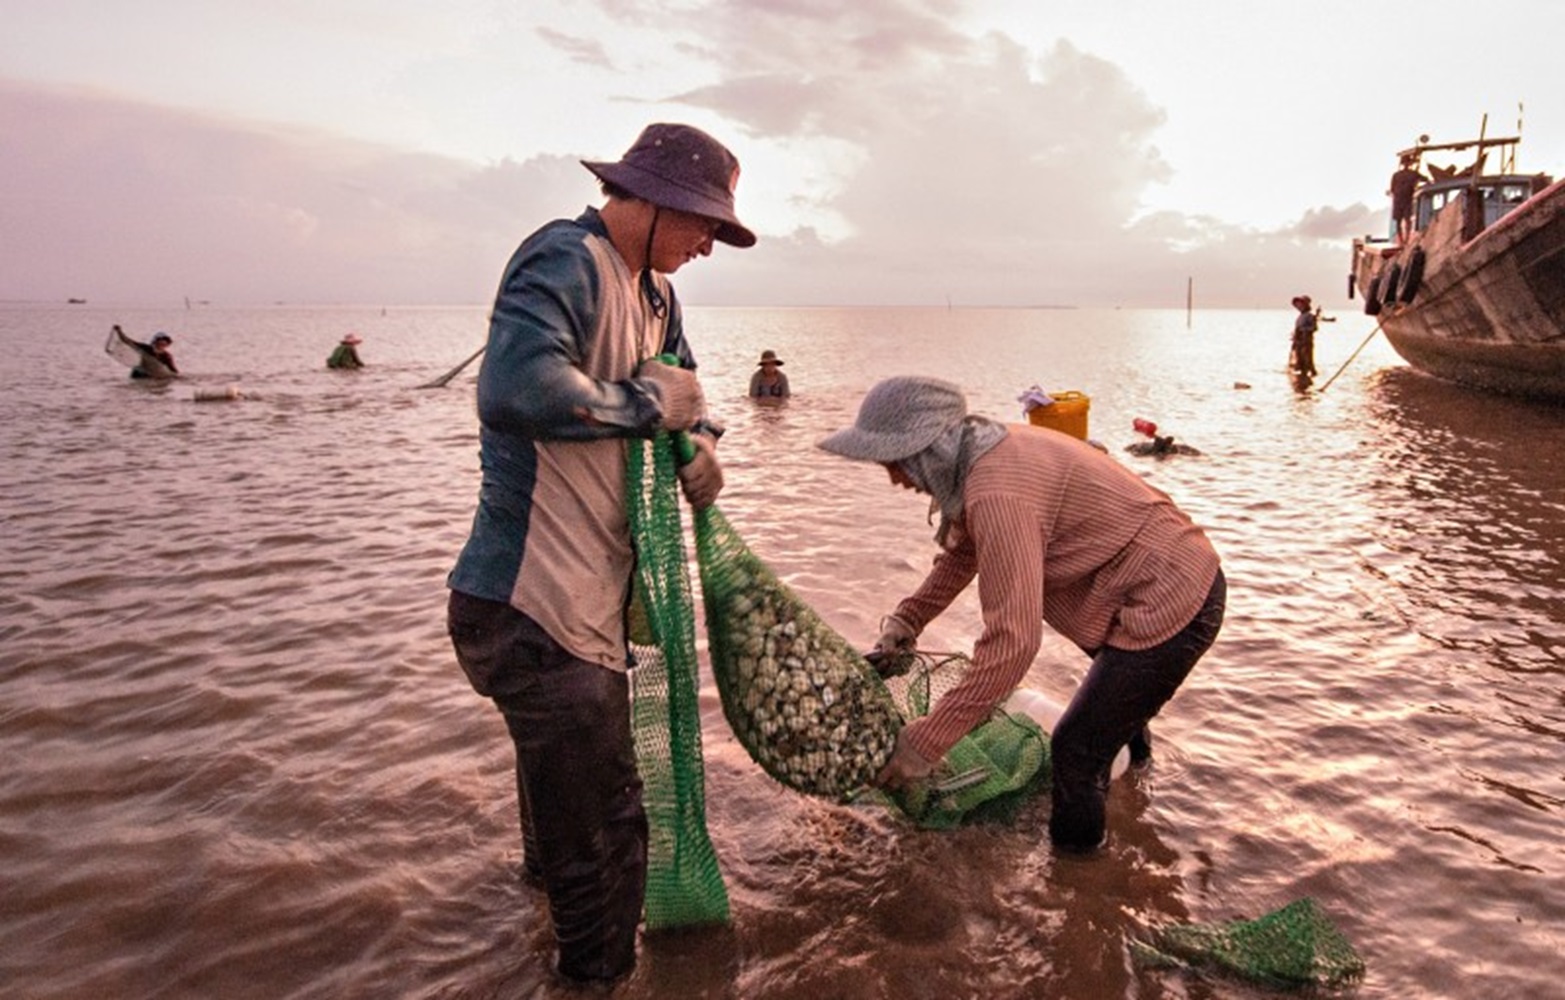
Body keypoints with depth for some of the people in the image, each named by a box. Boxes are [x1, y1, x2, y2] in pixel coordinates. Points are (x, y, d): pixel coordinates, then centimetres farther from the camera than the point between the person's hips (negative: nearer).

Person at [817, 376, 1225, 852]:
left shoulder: (998, 495, -33)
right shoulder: (993, 449, -2)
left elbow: (1012, 640, -36)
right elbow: (962, 553, 11)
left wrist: (927, 741, -31)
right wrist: (907, 618, 1)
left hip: (1169, 604, -11)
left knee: (1075, 753, -7)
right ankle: (1133, 739, 70)